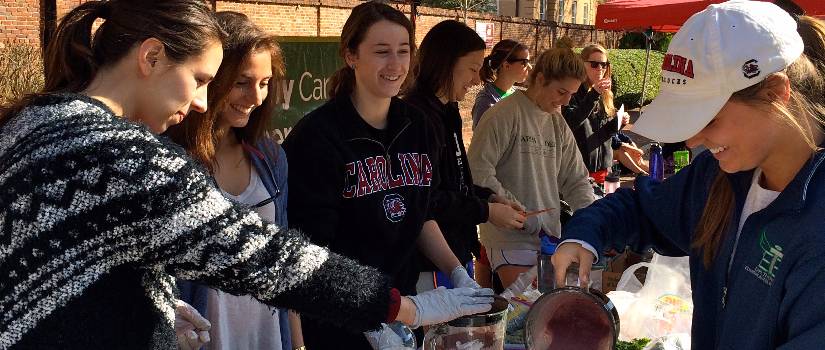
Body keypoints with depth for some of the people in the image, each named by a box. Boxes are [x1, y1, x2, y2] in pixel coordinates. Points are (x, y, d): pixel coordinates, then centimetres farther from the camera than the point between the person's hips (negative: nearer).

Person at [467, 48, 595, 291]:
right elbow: (478, 173, -16)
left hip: (551, 235, 7)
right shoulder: (503, 116, -10)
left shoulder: (558, 123, 13)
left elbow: (576, 180, 17)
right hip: (510, 240, -7)